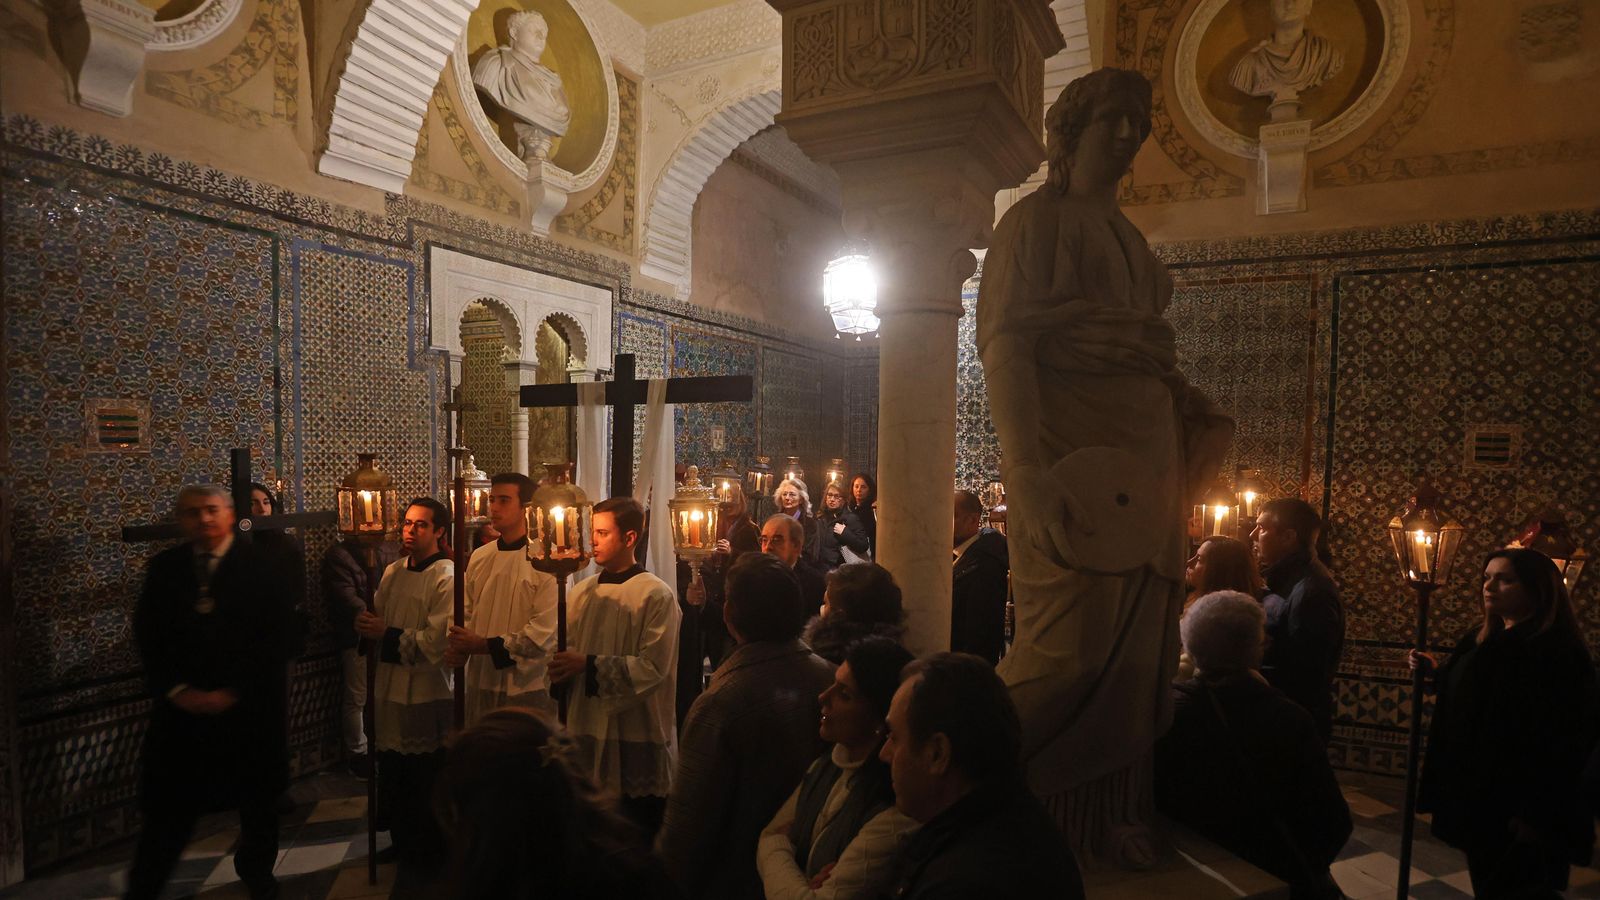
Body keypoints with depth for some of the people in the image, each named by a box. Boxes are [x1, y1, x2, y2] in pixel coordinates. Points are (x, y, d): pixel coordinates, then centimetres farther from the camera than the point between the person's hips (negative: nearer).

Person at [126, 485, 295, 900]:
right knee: (169, 804, 4)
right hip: (182, 707, 1)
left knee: (256, 799, 14)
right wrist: (178, 690, -9)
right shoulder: (163, 567, 3)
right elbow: (148, 635, 3)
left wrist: (233, 692, -14)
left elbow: (277, 637, -9)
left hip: (249, 706, -1)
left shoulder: (261, 565, -6)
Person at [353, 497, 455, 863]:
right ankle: (401, 844, 39)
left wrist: (387, 635, -17)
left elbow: (436, 641, -21)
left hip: (428, 693, -7)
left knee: (426, 780, 7)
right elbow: (378, 619, 16)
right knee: (392, 774, 20)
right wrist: (367, 623, -6)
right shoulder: (393, 572, 9)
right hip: (390, 688, 8)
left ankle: (428, 853, 27)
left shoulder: (446, 577, -16)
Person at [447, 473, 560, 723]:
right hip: (480, 683, 6)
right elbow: (467, 613, 14)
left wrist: (485, 645, -16)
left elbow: (543, 633, -17)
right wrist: (459, 648, -5)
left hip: (527, 686, -5)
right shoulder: (479, 557, 8)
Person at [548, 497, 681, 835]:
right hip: (585, 730, 6)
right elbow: (569, 649, 17)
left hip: (636, 736, -5)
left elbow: (653, 668, -16)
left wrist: (589, 665, -19)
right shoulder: (583, 591, 8)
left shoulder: (656, 595, -11)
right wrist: (562, 668, -5)